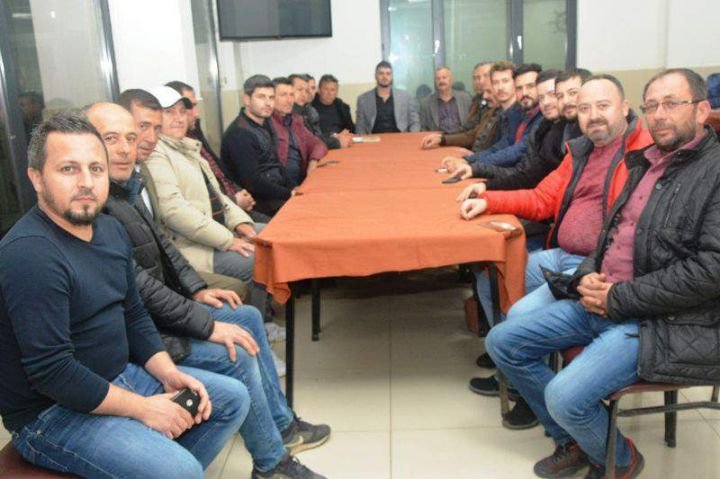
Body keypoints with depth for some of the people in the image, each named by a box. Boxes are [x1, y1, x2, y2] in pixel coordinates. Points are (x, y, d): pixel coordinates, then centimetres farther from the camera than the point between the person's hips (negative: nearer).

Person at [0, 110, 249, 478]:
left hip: (120, 377, 9)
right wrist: (142, 408, -19)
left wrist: (169, 373, -4)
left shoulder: (110, 230, 4)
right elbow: (51, 372, -27)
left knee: (233, 398, 9)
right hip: (52, 412, -9)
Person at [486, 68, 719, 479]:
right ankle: (574, 441, 19)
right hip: (601, 300, 8)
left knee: (565, 397, -24)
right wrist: (587, 277, -1)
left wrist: (618, 299, -16)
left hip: (667, 322, -8)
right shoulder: (646, 164, 14)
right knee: (503, 341, 2)